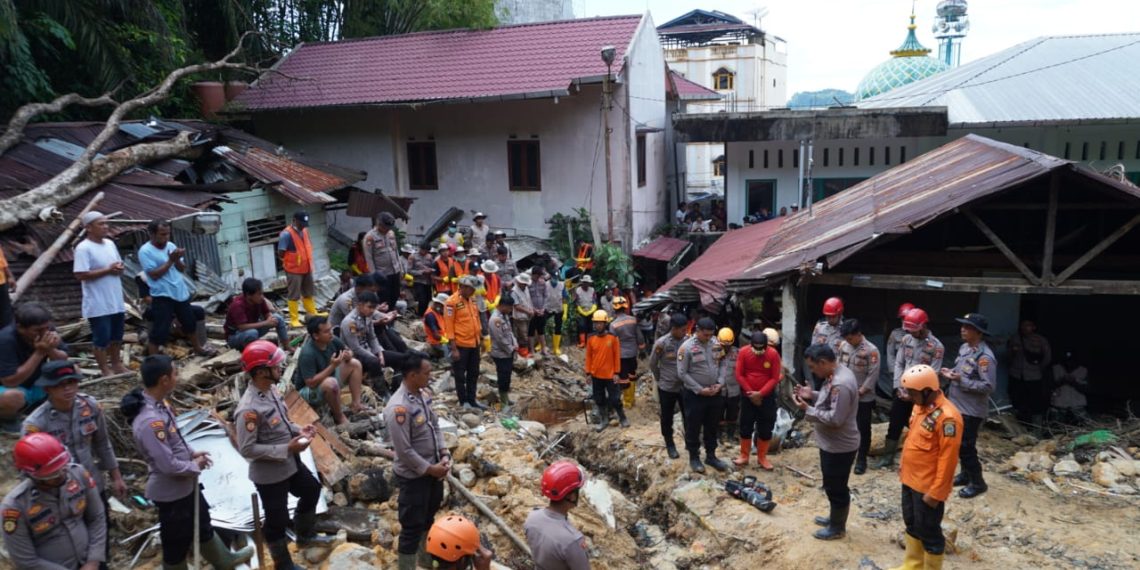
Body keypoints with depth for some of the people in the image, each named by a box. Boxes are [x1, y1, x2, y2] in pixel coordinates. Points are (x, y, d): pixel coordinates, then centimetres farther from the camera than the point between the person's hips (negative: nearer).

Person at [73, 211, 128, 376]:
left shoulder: (110, 243, 9)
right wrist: (108, 270, -20)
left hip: (116, 301, 8)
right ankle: (105, 370, 13)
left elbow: (118, 263, 19)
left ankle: (117, 365, 32)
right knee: (101, 338, 2)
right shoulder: (84, 248, -15)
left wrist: (119, 268, -5)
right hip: (98, 304, -8)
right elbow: (81, 275, -21)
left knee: (116, 336, 18)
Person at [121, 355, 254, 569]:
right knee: (176, 542, 12)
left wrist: (191, 452, 3)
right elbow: (168, 465, -31)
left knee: (203, 524, 29)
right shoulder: (150, 421, -35)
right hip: (171, 492, -10)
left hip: (185, 484, 10)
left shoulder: (157, 403, -5)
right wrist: (195, 466, -14)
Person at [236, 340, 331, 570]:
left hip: (291, 463, 9)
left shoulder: (271, 389, -4)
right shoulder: (249, 408, -31)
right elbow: (247, 449, -28)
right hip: (269, 474, -9)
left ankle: (305, 535, 54)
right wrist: (287, 448, -26)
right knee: (277, 520, 11)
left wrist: (299, 430, -6)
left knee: (312, 490, 29)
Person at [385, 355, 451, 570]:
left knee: (429, 515, 28)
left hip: (432, 468, 9)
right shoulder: (398, 408, -30)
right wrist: (429, 469, -17)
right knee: (412, 526, 5)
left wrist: (444, 454, -3)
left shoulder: (424, 394, -3)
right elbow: (404, 451, -27)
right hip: (413, 475, -9)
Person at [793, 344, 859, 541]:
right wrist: (813, 395, 3)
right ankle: (835, 518, 41)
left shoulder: (840, 384, -30)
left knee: (836, 488, 8)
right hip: (832, 443, 10)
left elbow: (835, 419, -30)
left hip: (839, 446, -10)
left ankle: (838, 528, 25)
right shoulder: (837, 374, 3)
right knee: (832, 486, 24)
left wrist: (808, 409, -23)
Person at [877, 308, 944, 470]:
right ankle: (887, 457, 22)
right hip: (901, 392, 4)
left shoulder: (936, 346, -13)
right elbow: (898, 364, 5)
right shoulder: (906, 339, 2)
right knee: (894, 425, 10)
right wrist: (899, 387, -6)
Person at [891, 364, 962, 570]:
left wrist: (936, 492, -20)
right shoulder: (920, 406, 3)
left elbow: (947, 458, -23)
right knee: (912, 525, 21)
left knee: (928, 531, 7)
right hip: (910, 480, 9)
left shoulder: (947, 417, -25)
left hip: (928, 487, -9)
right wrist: (904, 468, 18)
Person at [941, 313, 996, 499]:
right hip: (957, 406, 9)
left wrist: (961, 380, -27)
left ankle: (977, 482, 16)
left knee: (966, 447, 0)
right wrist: (951, 373, 0)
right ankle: (966, 474, 36)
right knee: (959, 444, 19)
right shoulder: (964, 347, 6)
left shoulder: (984, 356, -23)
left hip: (971, 411, -9)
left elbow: (989, 386, -25)